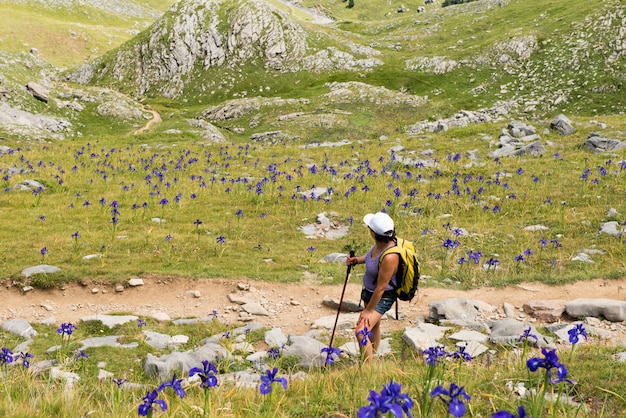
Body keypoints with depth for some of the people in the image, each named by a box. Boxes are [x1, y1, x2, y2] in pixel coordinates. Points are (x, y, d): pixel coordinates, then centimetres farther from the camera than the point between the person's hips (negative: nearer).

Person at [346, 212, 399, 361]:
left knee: (361, 333, -17)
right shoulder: (380, 243, -13)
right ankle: (372, 357, 50)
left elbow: (380, 288, -29)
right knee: (374, 326, 28)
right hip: (369, 291, 9)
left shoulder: (390, 257, -37)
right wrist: (357, 260, -5)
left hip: (382, 297, -9)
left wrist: (368, 310, -19)